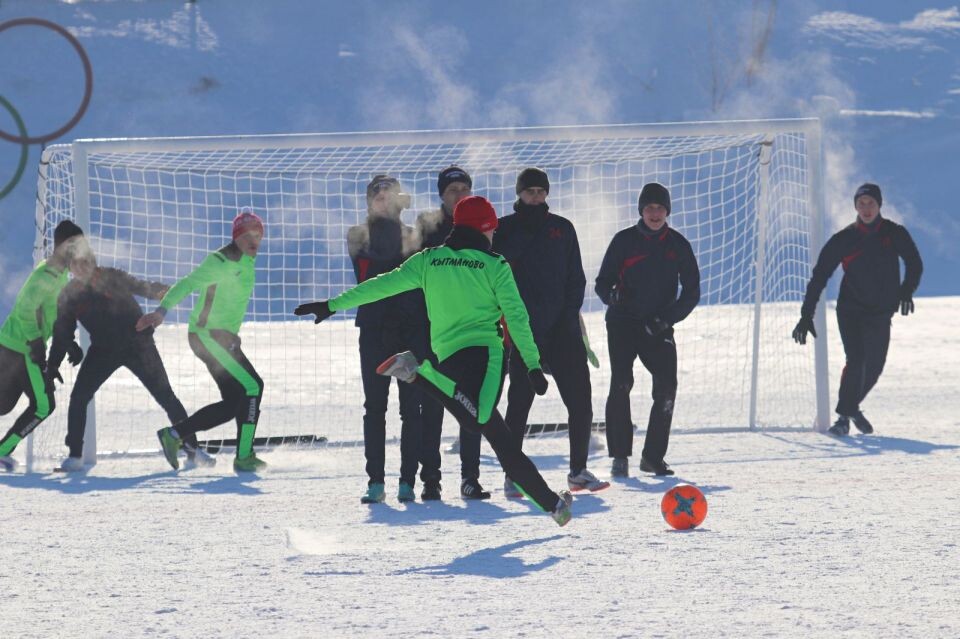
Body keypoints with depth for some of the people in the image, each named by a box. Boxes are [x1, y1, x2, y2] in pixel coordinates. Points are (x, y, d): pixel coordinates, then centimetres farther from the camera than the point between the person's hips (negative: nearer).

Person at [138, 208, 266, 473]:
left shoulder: (246, 262, 11)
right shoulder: (221, 262, -16)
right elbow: (186, 285, -25)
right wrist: (162, 310, -36)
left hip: (225, 338, 10)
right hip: (207, 336, -10)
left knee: (233, 404, 7)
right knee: (252, 386, -16)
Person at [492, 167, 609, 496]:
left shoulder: (562, 229, 12)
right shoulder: (504, 230, 4)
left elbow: (576, 278, 10)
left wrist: (570, 315, -1)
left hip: (563, 330, 3)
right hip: (525, 331, -3)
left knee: (580, 401, 1)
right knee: (519, 403, -4)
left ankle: (578, 470, 12)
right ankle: (512, 475, 2)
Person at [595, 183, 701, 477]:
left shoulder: (678, 245, 5)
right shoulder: (624, 241, 0)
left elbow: (691, 291, 7)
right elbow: (603, 281, 3)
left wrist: (668, 318, -8)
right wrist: (612, 295, -21)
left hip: (658, 328, 2)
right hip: (623, 323, -2)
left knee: (666, 389, -9)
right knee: (621, 384, -16)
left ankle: (653, 456, 4)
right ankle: (619, 456, -14)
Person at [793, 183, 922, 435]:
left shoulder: (894, 234, -2)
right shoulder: (844, 239, -6)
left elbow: (914, 264, 10)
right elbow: (819, 277, -6)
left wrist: (907, 290, -9)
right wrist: (806, 316, -11)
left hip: (880, 313, 3)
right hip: (850, 311, -3)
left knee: (874, 367, 9)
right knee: (856, 360, -19)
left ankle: (851, 407, 34)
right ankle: (844, 416, -12)